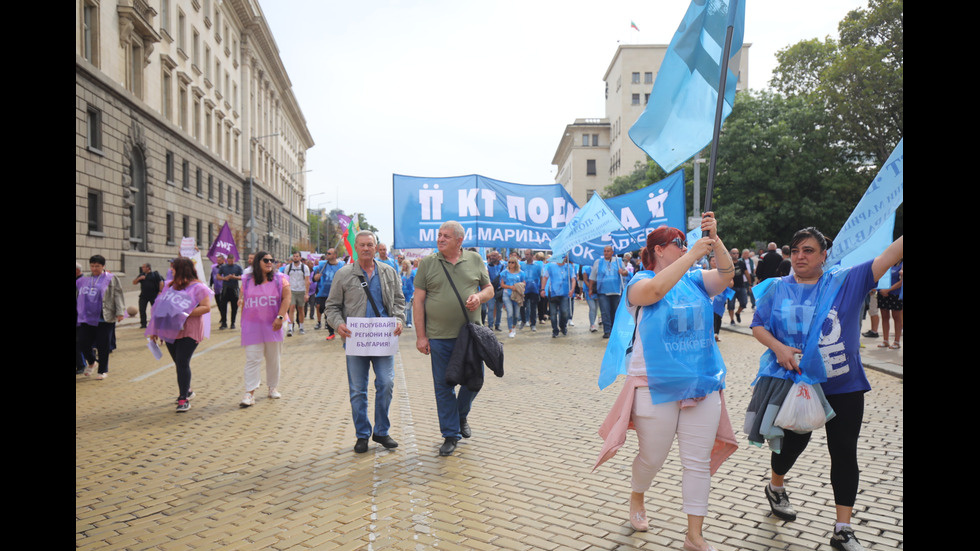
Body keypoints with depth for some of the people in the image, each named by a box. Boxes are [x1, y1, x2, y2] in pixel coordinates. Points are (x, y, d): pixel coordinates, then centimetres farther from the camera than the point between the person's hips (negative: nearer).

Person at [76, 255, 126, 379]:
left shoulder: (111, 279, 1)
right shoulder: (83, 280, 13)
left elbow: (118, 296, -2)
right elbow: (78, 297, 21)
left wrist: (120, 312, -10)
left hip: (104, 319, -4)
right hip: (85, 318, 4)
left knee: (103, 346, 1)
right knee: (82, 343, 3)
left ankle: (103, 370, 16)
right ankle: (91, 363, 32)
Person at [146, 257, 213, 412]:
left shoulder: (197, 287, -6)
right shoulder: (171, 285, 15)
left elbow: (206, 307, -14)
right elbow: (160, 306, 18)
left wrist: (187, 313, -25)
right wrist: (154, 330, 15)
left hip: (188, 331, -7)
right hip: (171, 330, 7)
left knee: (182, 363, -11)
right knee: (179, 364, 13)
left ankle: (183, 399, -6)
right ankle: (186, 391, 31)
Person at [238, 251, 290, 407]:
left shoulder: (279, 279, 1)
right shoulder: (247, 281, 6)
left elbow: (286, 297, -5)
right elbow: (244, 302, 11)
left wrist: (280, 317, -15)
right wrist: (243, 323, 8)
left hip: (272, 326, 0)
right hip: (252, 327, 0)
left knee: (273, 359, 10)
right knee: (252, 359, -5)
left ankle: (273, 387, 25)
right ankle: (249, 394, -6)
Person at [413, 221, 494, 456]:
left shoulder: (475, 260, 6)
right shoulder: (427, 263, 1)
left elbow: (489, 288, 13)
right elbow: (418, 301, 0)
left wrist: (479, 297, -11)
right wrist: (420, 336, -5)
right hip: (439, 337, -1)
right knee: (443, 386, 5)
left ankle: (461, 416, 36)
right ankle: (450, 435, 19)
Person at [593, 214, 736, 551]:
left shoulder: (695, 280, 8)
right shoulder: (641, 282, -6)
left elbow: (726, 273, -7)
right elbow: (655, 290, -29)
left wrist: (714, 240, -20)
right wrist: (693, 255, -27)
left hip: (702, 384, 4)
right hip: (656, 387, -4)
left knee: (699, 462, 6)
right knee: (652, 457, 11)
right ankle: (637, 499, 42)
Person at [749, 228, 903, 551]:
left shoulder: (846, 282, -2)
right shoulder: (777, 289, 1)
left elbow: (888, 257, -10)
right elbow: (757, 326, 1)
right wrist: (778, 347, -17)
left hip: (843, 385, 0)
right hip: (795, 381, 0)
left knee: (844, 452, 4)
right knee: (794, 440, 14)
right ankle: (775, 487, 44)